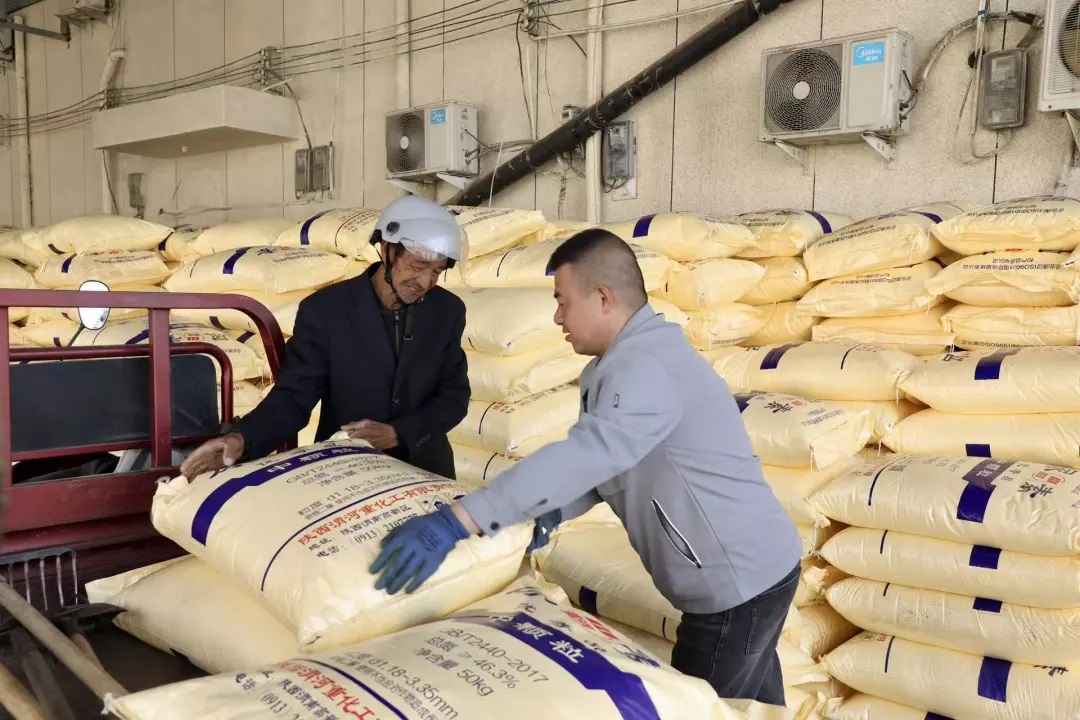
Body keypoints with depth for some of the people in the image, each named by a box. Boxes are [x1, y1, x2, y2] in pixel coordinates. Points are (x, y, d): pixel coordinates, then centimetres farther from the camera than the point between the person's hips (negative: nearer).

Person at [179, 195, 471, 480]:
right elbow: (294, 395, -11)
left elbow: (455, 395, -3)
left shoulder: (448, 310, -4)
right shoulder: (324, 310, -11)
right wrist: (242, 439, -29)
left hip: (425, 469, 0)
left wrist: (397, 434, -17)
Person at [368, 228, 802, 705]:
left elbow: (586, 455, -40)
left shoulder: (643, 367, -25)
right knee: (752, 707, 24)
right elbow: (604, 464, 10)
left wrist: (456, 522, -44)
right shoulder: (634, 358, 9)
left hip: (738, 582, -10)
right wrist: (550, 511, -7)